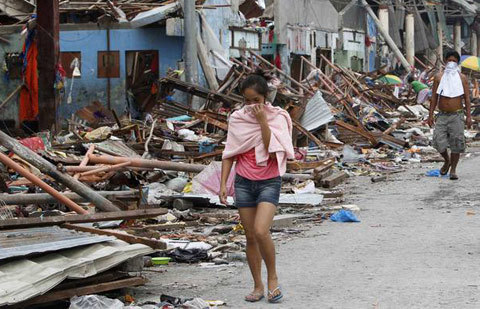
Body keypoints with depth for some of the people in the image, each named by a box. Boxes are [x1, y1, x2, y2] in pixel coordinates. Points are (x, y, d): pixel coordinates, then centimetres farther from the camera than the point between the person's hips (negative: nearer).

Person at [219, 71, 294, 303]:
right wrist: (223, 183, -1)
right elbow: (230, 153, 6)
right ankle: (258, 286, 17)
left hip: (269, 182, -3)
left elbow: (273, 151, -18)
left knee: (261, 231, -21)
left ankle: (272, 277, 0)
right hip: (244, 182, 3)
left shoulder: (277, 118, -6)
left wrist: (262, 121, -19)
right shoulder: (237, 119, 2)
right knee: (250, 237, 6)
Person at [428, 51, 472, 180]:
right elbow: (434, 97, 8)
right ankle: (447, 161, 23)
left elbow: (467, 98, 4)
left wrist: (469, 116, -4)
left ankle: (453, 169, 10)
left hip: (456, 116, -1)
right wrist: (430, 115, 3)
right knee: (439, 142, -6)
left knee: (456, 143, -2)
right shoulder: (439, 77, 6)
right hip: (442, 115, 1)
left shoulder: (462, 78, 4)